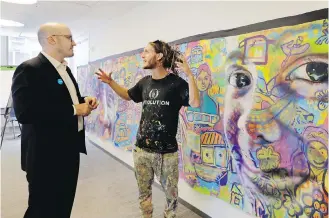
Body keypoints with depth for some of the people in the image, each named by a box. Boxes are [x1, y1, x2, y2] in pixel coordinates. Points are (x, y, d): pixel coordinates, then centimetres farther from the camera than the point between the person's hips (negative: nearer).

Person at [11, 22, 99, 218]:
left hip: (69, 149, 8)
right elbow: (25, 112, -28)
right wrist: (75, 109, -24)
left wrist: (83, 101, 1)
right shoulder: (29, 69, -16)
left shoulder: (65, 69, 12)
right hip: (46, 154, -8)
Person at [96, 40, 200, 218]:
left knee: (171, 192, 15)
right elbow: (127, 95, 23)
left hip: (167, 151, -4)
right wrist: (110, 82, 13)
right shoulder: (145, 82, 5)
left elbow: (195, 103, -23)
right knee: (144, 191, 20)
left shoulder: (176, 82, -10)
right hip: (141, 149, 5)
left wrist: (189, 75, -30)